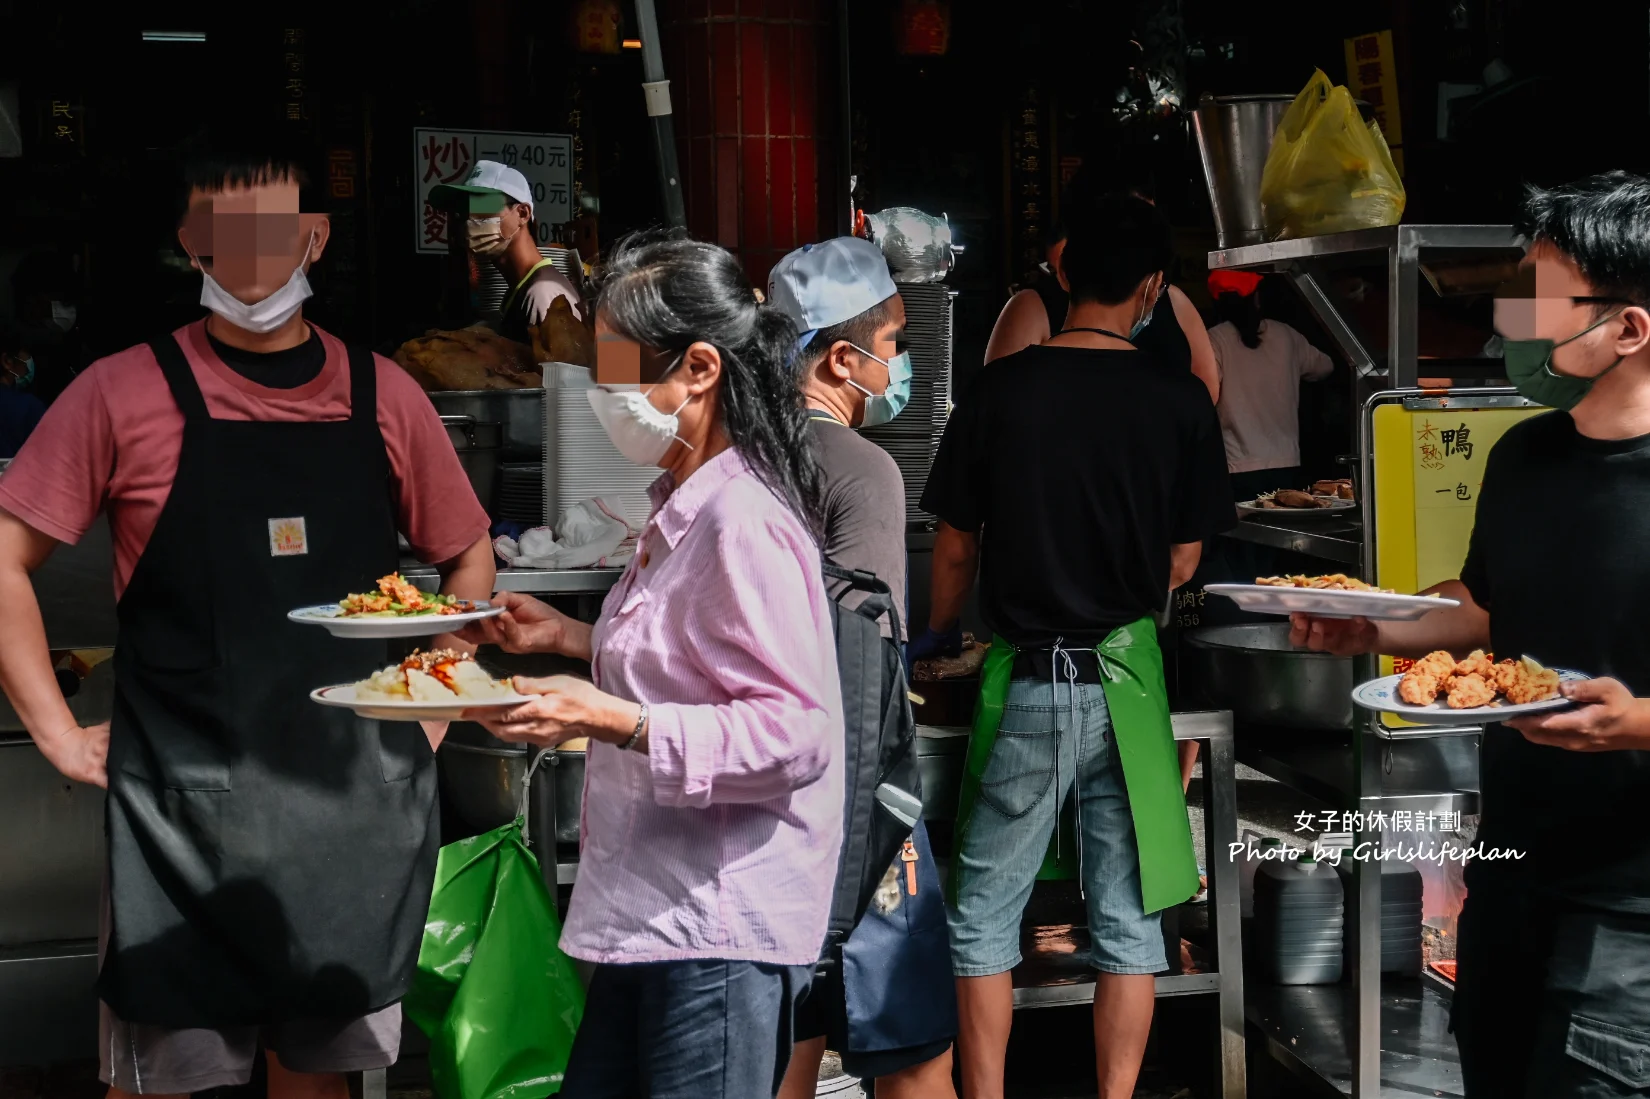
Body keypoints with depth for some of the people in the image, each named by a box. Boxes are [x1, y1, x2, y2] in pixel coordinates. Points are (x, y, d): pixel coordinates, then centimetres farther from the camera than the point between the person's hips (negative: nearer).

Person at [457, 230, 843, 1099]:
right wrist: (570, 639, 15)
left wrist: (612, 722, -29)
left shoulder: (744, 522, -19)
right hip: (656, 913, 10)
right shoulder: (687, 506, 12)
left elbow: (792, 734, -24)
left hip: (721, 933, -10)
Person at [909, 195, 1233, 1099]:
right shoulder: (1180, 403, -4)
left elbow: (954, 548, 1)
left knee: (984, 917, 10)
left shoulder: (998, 391, -6)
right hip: (1126, 684, 1)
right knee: (1127, 922, 10)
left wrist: (937, 633, 20)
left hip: (1022, 683, -1)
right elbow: (1183, 562, 3)